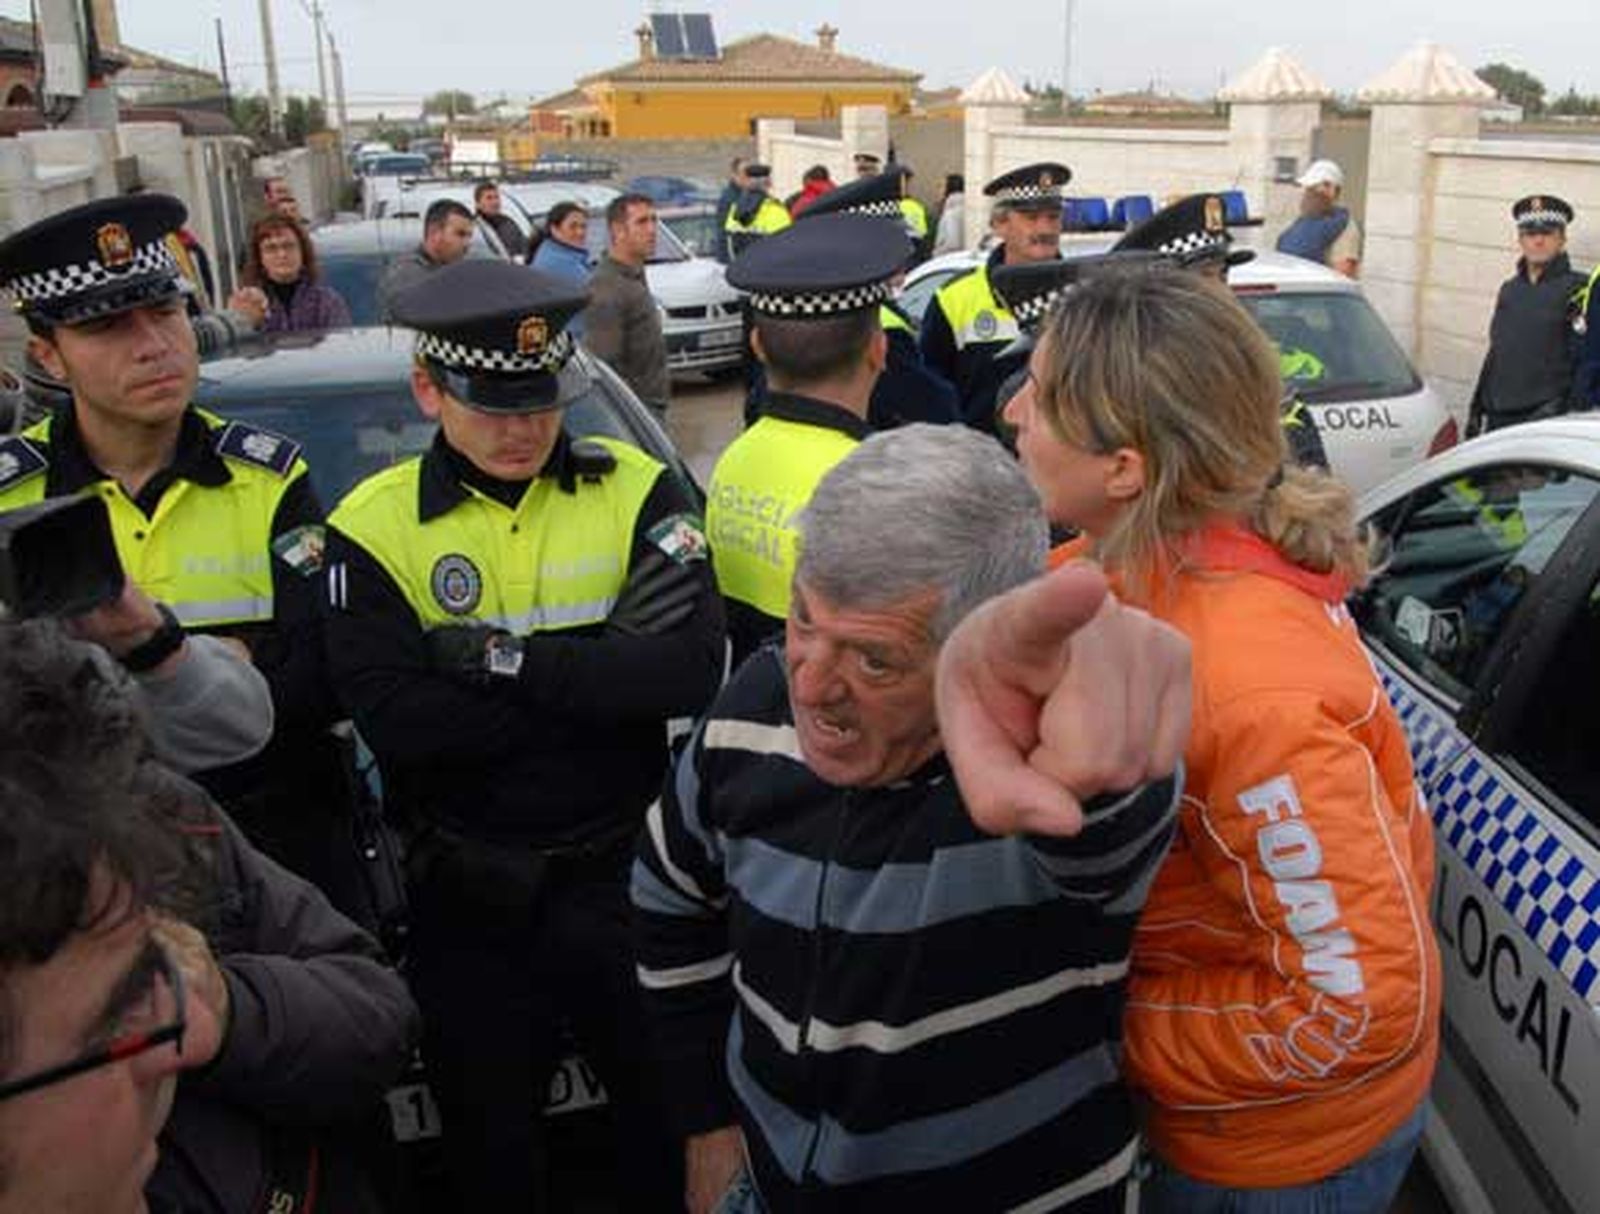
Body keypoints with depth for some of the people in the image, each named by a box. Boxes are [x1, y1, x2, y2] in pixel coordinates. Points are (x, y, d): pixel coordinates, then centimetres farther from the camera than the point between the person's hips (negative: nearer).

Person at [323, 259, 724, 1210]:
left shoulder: (634, 488, -7)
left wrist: (499, 657, -22)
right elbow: (398, 727, -21)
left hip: (626, 874, 0)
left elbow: (692, 669, -20)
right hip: (471, 905, 0)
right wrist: (602, 671, -21)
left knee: (669, 1127, 19)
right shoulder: (374, 526, -8)